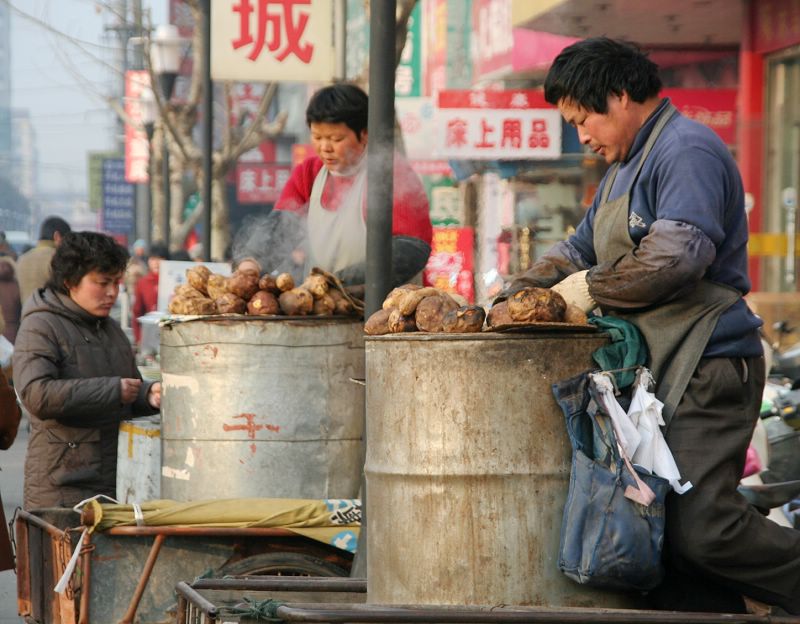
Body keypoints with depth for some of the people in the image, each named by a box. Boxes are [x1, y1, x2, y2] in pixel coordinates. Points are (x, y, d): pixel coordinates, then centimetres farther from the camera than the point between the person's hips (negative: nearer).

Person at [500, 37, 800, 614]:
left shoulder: (687, 151, -11)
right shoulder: (626, 166, 23)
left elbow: (677, 258, -24)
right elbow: (582, 249, 29)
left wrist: (589, 289, -10)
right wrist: (517, 294, 12)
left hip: (707, 371, -10)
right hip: (657, 372, 10)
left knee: (702, 530, -19)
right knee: (664, 531, 5)